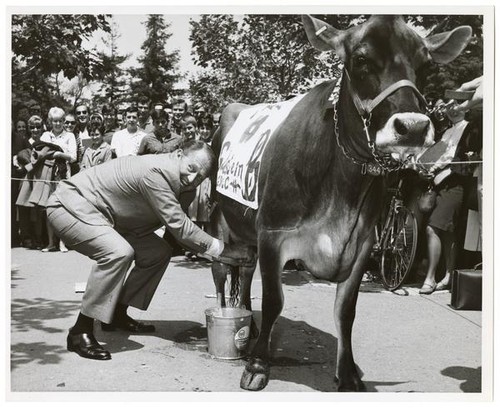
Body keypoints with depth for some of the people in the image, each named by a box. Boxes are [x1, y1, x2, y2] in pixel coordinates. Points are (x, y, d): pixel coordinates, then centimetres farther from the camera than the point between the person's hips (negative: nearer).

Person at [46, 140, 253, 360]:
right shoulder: (157, 172, -30)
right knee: (118, 252, -33)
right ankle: (80, 332, -19)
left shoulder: (174, 180, 0)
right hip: (71, 206, -10)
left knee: (158, 252, 3)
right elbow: (179, 226, -28)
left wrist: (219, 252, -5)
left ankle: (117, 314, 16)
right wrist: (222, 248, -22)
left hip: (102, 214, 10)